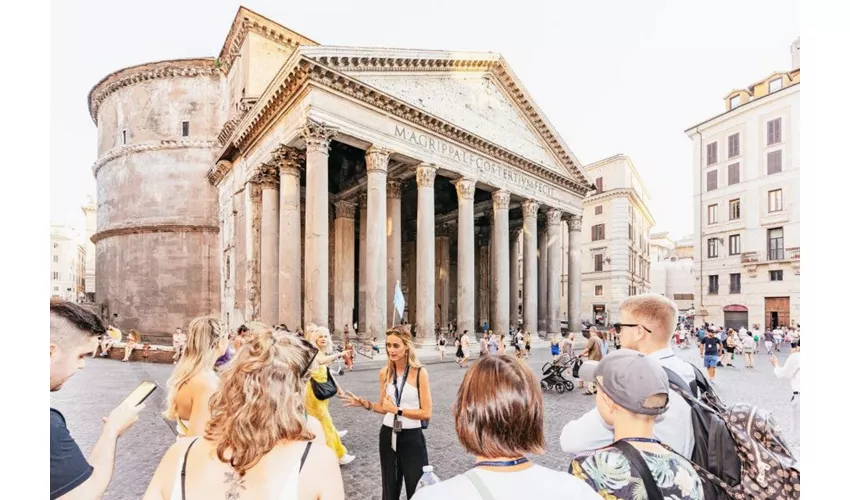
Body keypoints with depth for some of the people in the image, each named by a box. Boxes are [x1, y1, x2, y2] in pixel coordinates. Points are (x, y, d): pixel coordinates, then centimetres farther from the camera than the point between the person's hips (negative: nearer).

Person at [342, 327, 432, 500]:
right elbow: (384, 408, 9)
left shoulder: (420, 372, -14)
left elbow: (426, 413, -15)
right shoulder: (385, 373, -1)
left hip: (412, 437, -4)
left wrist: (398, 410, -18)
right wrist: (366, 404, -7)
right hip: (388, 435, 4)